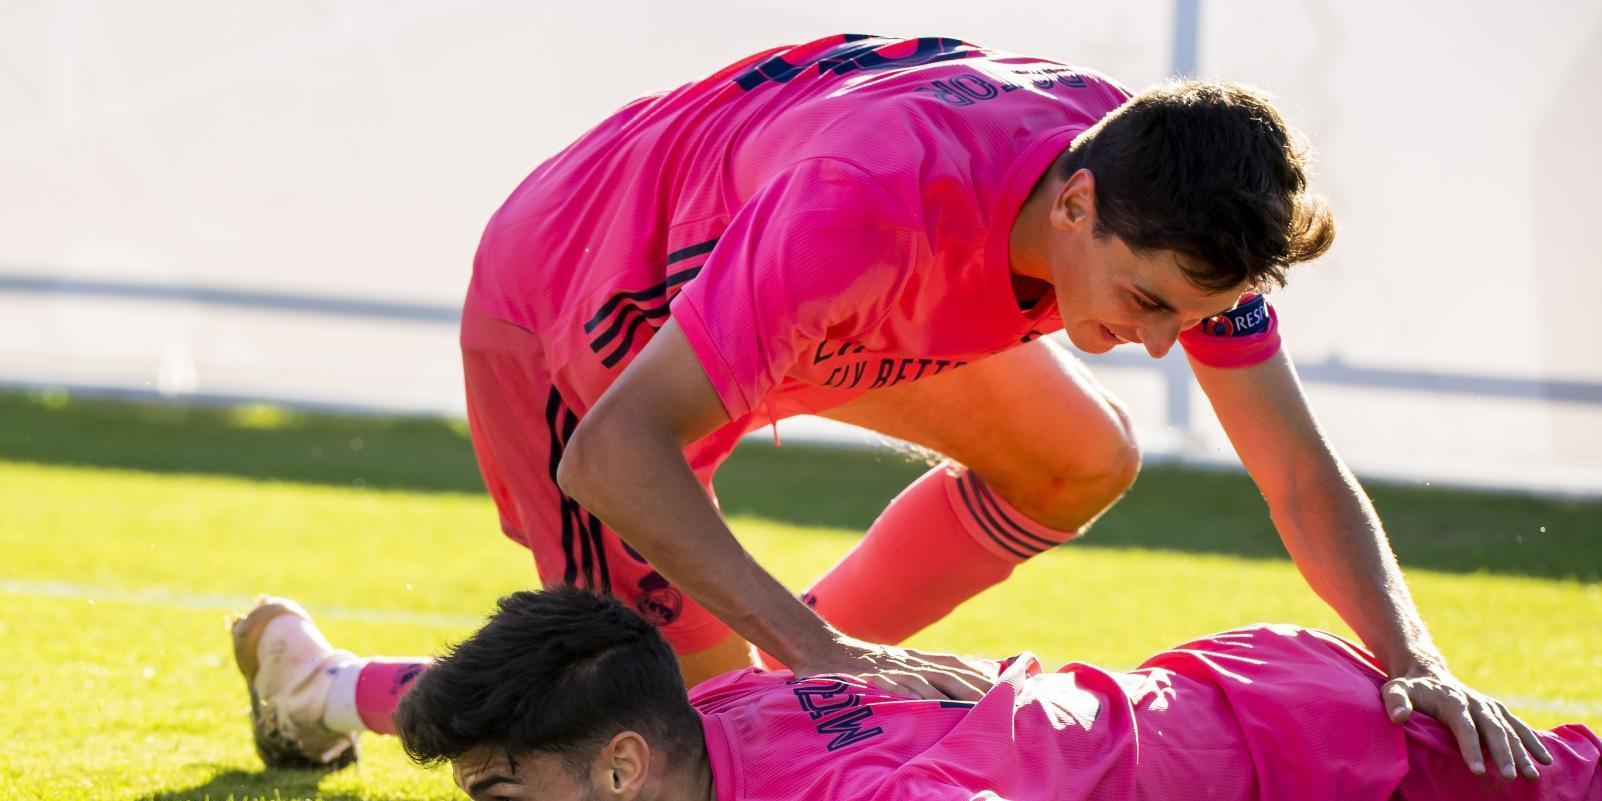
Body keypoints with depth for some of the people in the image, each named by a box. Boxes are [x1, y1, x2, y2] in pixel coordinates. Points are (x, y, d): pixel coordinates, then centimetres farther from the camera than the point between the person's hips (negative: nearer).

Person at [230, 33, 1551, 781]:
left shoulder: (1169, 215, -23)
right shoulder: (878, 202, -45)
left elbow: (1306, 480, -17)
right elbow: (613, 454, -44)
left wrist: (1412, 662, -35)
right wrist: (815, 649, -50)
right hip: (575, 300, -7)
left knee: (1081, 462, 0)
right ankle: (335, 690, 10)